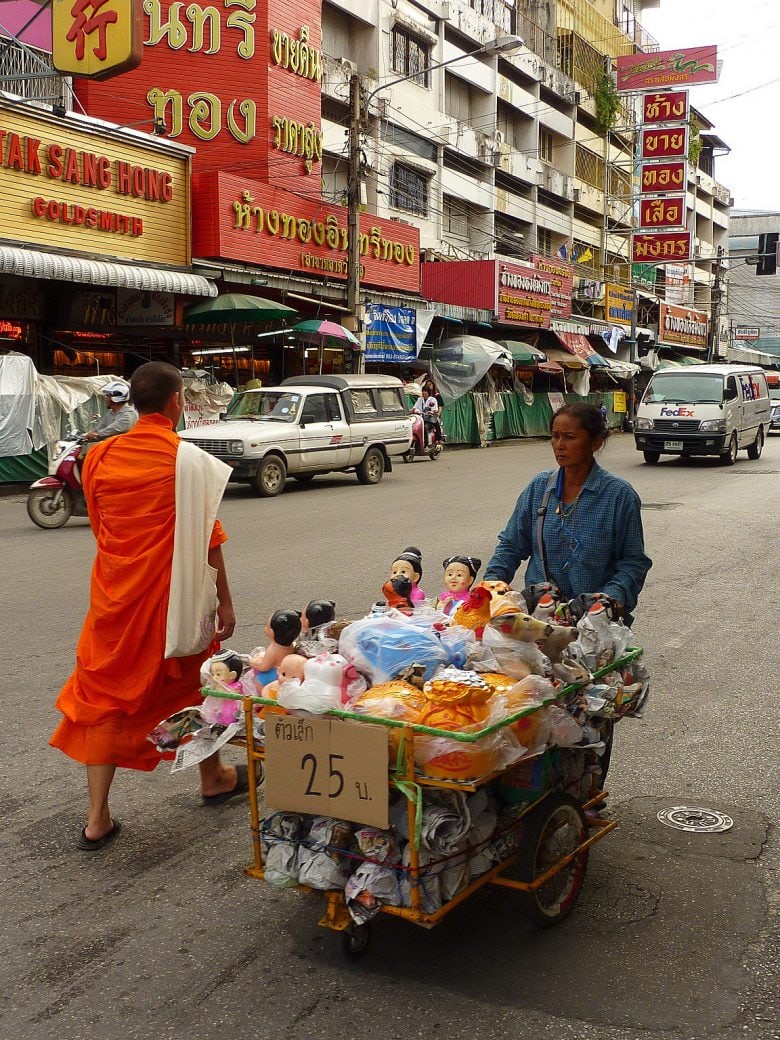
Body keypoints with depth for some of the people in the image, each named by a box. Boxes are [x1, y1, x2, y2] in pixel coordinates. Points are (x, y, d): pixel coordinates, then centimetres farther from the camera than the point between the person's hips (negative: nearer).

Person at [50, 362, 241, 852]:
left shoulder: (101, 456, 1)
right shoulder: (189, 461, -12)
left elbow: (100, 527, 10)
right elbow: (207, 539, -11)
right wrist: (225, 601, -4)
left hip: (115, 596, 3)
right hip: (173, 597, -3)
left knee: (104, 695, 10)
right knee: (193, 680, 19)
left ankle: (97, 819, 9)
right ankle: (213, 778, 39)